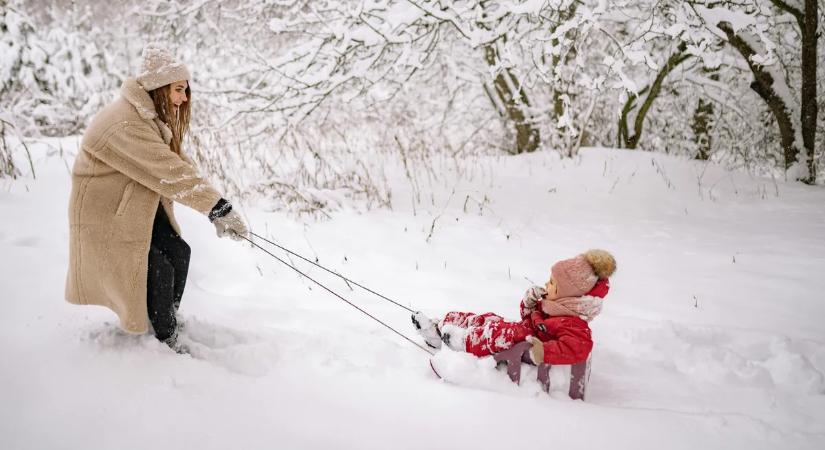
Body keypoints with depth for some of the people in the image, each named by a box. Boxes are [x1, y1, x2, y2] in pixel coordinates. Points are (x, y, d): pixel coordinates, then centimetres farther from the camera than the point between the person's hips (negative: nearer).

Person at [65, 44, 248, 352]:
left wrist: (216, 211, -8)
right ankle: (165, 342, 4)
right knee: (159, 269, -13)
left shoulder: (153, 119, 4)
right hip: (107, 214, -9)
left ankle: (166, 323, 16)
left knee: (179, 252, -1)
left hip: (141, 209, 9)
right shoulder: (125, 124, -29)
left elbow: (179, 165, 0)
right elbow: (169, 173, -36)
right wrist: (219, 207, -38)